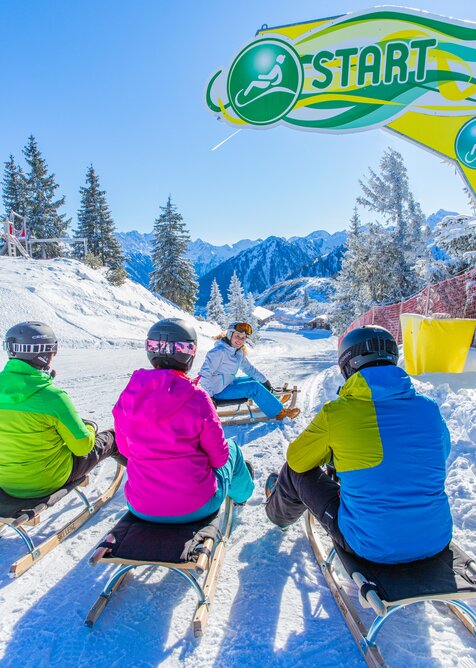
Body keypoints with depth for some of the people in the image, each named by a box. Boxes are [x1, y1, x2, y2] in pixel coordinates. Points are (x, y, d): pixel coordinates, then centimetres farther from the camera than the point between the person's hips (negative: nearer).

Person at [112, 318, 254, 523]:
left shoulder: (127, 397, -10)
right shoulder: (197, 399, -22)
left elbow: (125, 448, 5)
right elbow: (219, 457, -9)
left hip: (140, 508, 4)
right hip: (195, 508, -3)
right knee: (232, 447, 24)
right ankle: (241, 492, 52)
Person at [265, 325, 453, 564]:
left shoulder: (335, 412, -18)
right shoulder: (429, 408, -6)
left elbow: (298, 460, -2)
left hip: (371, 546, -4)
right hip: (437, 540, 5)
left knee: (295, 471, 14)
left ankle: (279, 513, 47)